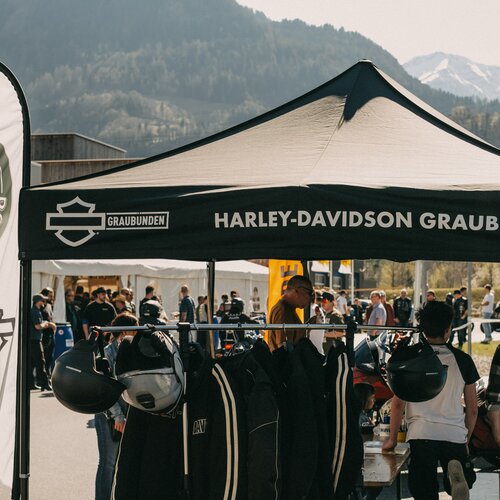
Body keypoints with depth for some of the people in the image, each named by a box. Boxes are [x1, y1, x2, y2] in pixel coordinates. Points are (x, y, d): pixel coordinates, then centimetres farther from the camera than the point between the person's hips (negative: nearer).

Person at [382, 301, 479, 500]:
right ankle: (455, 471, -18)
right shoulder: (462, 360, 7)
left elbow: (398, 403, 1)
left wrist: (392, 439, 12)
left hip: (421, 435, -1)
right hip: (455, 435, 1)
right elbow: (472, 409, 11)